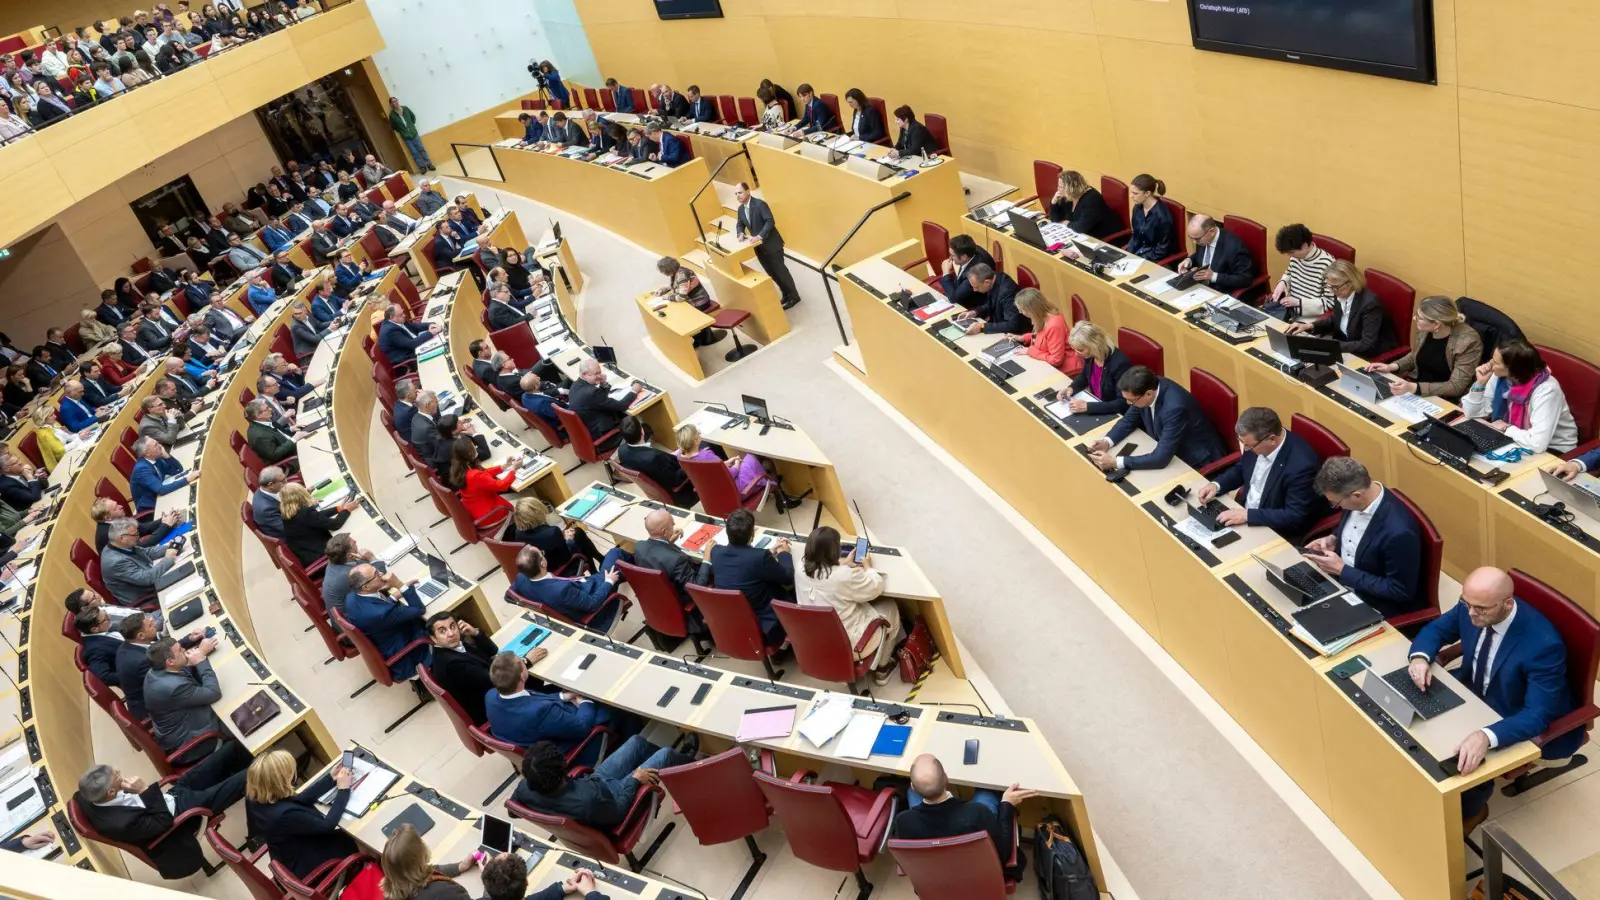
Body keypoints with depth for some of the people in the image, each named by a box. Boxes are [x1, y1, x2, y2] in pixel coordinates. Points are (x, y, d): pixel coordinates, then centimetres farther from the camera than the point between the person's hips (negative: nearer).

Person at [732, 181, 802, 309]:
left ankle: (793, 296, 11)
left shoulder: (760, 204, -18)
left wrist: (759, 236, -33)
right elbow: (739, 224, 15)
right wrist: (741, 234, -8)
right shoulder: (741, 209, 7)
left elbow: (770, 222, -24)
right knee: (772, 273, 14)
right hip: (759, 247, 8)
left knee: (780, 270, -1)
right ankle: (785, 294, 29)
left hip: (771, 244, -8)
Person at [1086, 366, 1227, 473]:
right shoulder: (1149, 386, -15)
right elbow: (1129, 419, 2)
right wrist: (1107, 441, -15)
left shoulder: (1175, 407, -36)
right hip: (1171, 451, 7)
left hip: (1198, 462, -7)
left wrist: (1115, 462, -34)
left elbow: (1161, 459, -36)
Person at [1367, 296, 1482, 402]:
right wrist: (1392, 366, -4)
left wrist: (1414, 388, -34)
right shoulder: (1425, 329, -7)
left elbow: (1456, 387, -24)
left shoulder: (1468, 342, -23)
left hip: (1445, 400, -6)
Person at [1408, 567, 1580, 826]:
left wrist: (1486, 737, -55)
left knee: (1467, 761, -22)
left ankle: (1469, 810, 11)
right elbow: (1436, 628, 1)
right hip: (1476, 692, 7)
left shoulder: (1543, 644, -35)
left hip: (1523, 725, -6)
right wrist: (1420, 657, -22)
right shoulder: (1472, 606, -18)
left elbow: (1537, 715, -37)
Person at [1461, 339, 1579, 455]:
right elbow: (1472, 414, -2)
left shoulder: (1546, 390, -29)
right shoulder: (1499, 377, -10)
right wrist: (1480, 383, -15)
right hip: (1518, 440, 6)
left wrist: (1506, 428, -22)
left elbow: (1537, 443, -38)